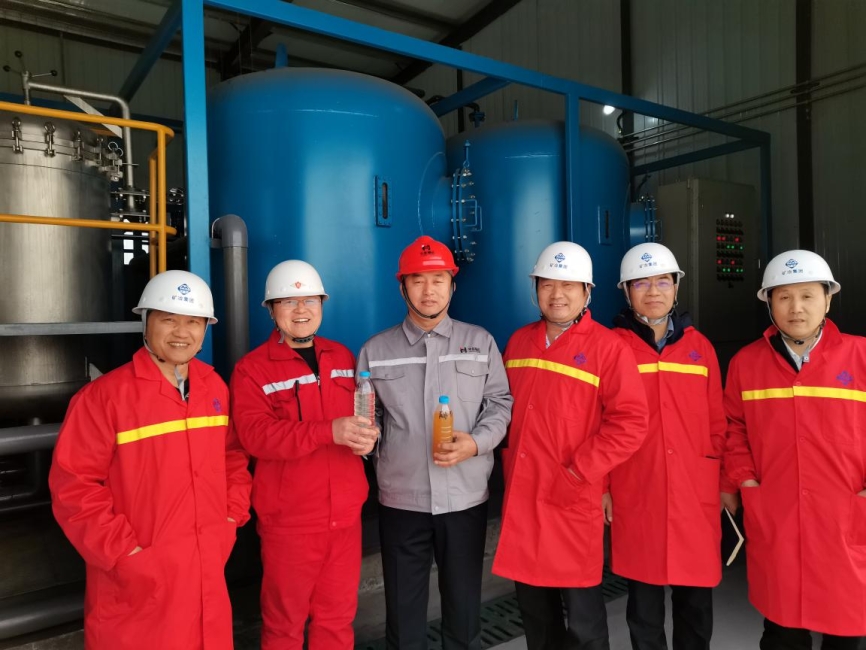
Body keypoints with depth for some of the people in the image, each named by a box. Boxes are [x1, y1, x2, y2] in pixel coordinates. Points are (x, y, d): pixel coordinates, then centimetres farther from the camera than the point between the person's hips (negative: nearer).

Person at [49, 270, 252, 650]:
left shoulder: (215, 388, 4)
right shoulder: (104, 395, -14)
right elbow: (73, 483, -14)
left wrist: (233, 517, 4)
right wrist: (122, 551, -14)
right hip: (138, 582, -5)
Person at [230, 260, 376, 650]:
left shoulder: (343, 358, 8)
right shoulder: (252, 369, -8)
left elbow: (362, 415, 16)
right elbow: (255, 434, -21)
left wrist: (367, 436, -9)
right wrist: (329, 431, -33)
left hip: (344, 514, 4)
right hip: (288, 518, -4)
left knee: (339, 616, 18)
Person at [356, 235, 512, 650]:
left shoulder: (480, 343, 3)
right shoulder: (375, 351, 4)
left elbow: (501, 404, 2)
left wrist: (475, 443, -14)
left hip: (465, 498, 0)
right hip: (401, 500, 0)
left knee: (464, 603, 16)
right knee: (403, 608, 13)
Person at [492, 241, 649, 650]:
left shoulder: (608, 347, -8)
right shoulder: (519, 342, 9)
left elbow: (630, 421, -14)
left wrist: (578, 472, -16)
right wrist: (510, 462, 6)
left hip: (573, 501, -5)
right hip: (520, 495, 5)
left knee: (581, 608, 9)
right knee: (532, 603, 19)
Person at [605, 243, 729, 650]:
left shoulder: (699, 346, 7)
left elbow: (717, 422, 9)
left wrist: (725, 483, 8)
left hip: (696, 493, 2)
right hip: (635, 494, -2)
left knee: (696, 597, 12)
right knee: (644, 598, 10)